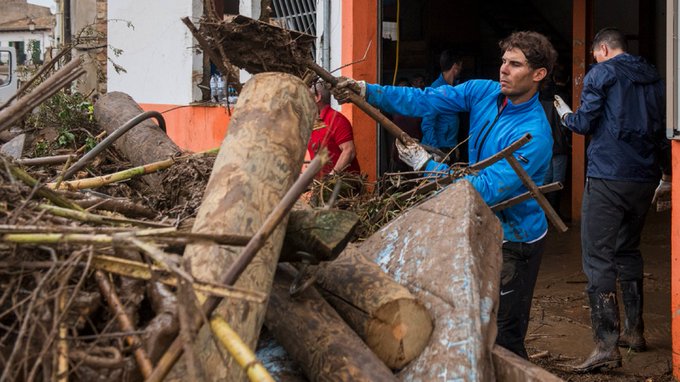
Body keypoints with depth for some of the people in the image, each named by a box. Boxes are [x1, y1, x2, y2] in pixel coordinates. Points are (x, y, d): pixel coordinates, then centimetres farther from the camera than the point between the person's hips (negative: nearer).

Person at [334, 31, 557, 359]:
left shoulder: (535, 136, -26)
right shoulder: (485, 92, -2)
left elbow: (487, 189, -28)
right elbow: (425, 101, -5)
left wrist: (425, 163, -24)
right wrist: (367, 91, -16)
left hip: (515, 240, -8)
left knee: (503, 338, -3)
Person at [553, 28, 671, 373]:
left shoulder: (601, 73, -3)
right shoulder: (652, 77, 15)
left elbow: (584, 124, -6)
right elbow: (663, 129, 19)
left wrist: (565, 115, 16)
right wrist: (667, 176, 28)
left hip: (607, 178, -7)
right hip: (644, 178, 7)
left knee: (597, 259, -8)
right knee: (628, 251, 22)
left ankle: (607, 345, -16)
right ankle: (634, 331, 28)